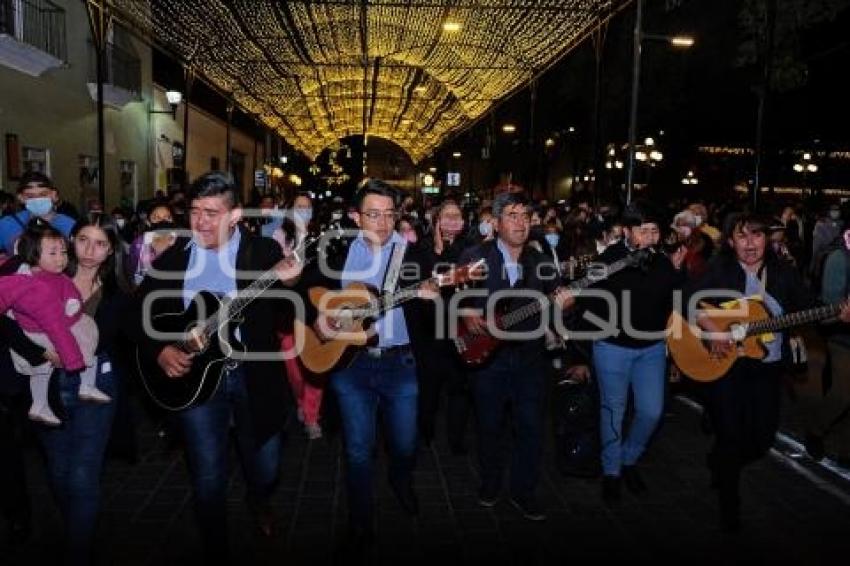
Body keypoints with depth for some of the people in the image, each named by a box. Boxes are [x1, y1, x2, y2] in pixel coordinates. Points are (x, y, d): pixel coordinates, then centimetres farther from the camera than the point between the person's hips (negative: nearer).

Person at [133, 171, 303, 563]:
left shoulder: (264, 251, -6)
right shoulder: (172, 257, 2)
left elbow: (292, 315, -13)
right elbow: (140, 313, 7)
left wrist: (288, 282, -34)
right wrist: (159, 350, -9)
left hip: (255, 376, -1)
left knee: (265, 468, 15)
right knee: (208, 479, 7)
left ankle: (259, 502, 51)